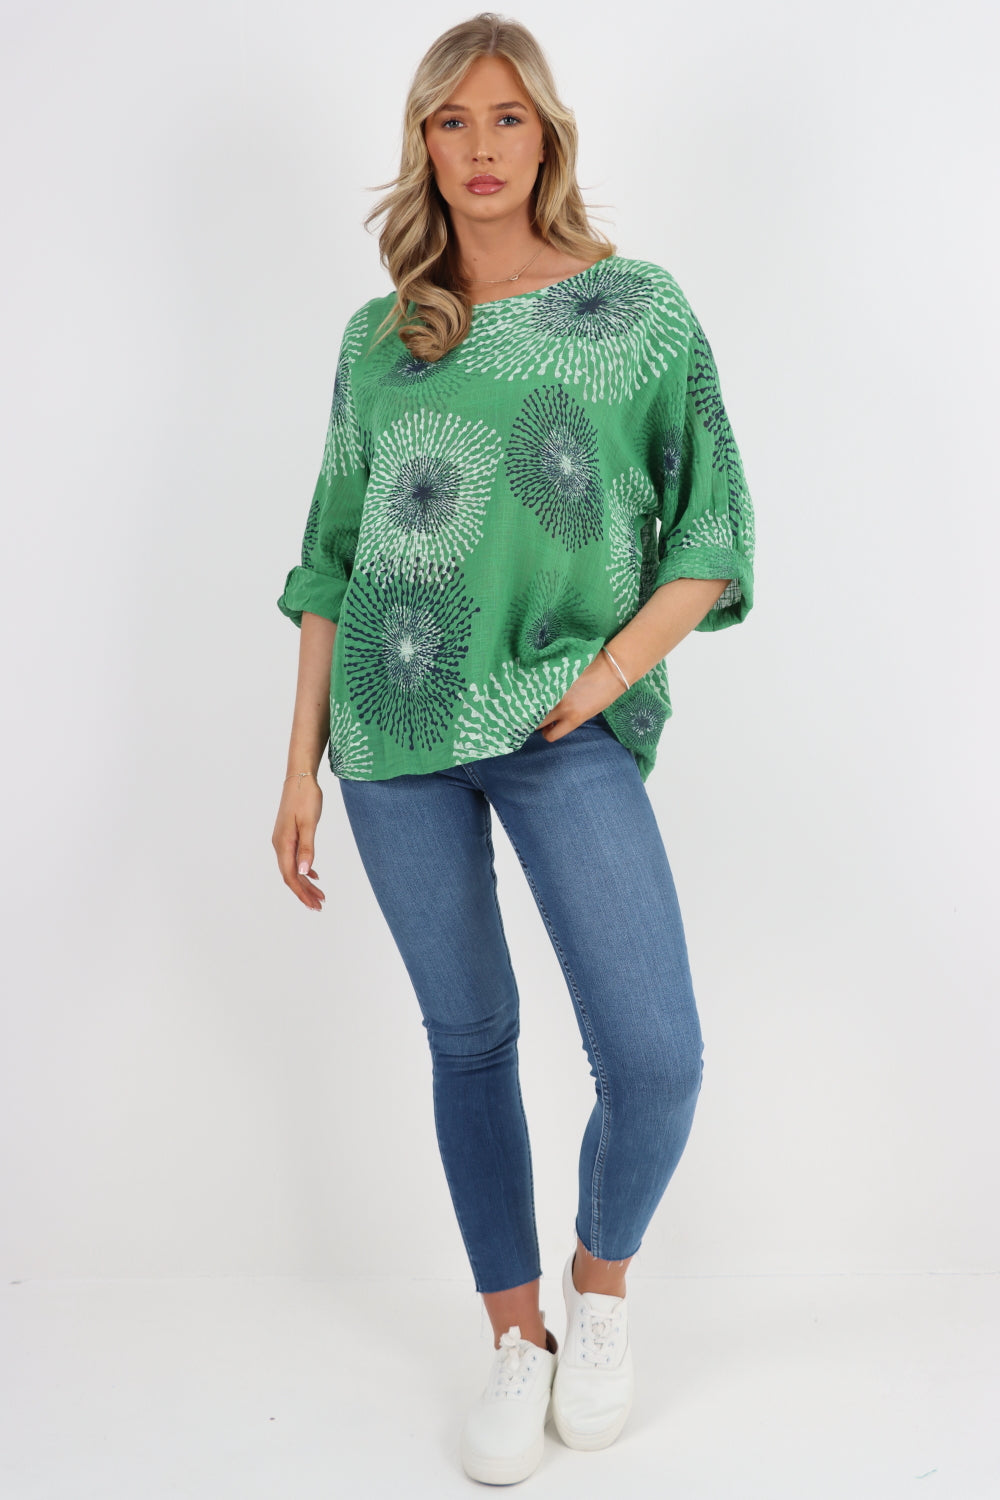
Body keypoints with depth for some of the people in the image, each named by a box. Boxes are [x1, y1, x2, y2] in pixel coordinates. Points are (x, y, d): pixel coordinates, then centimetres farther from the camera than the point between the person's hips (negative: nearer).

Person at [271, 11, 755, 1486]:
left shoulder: (640, 306, 5)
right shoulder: (378, 339, 11)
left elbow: (715, 528, 3)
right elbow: (332, 556, 13)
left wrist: (610, 671, -11)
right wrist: (302, 764, 9)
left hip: (568, 728, -2)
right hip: (395, 727, 3)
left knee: (654, 1057, -11)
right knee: (469, 1034, 10)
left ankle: (601, 1282, 22)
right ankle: (516, 1341, 28)